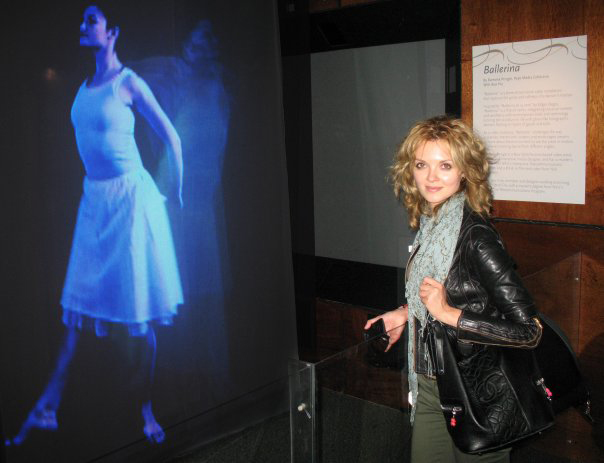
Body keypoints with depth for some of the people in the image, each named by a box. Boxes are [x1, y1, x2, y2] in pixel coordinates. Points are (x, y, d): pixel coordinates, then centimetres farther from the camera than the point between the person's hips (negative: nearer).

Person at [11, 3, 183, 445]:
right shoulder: (85, 85, 12)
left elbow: (171, 137, -5)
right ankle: (47, 408, 13)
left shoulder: (129, 83, -9)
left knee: (139, 311, 0)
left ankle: (147, 412, 12)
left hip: (131, 197, -7)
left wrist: (176, 193, 1)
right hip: (94, 200, 7)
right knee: (80, 305, 8)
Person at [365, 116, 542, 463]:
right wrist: (405, 314, 7)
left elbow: (529, 330, -24)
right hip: (430, 388, 7)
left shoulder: (475, 236, -23)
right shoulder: (429, 225, 1)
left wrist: (448, 313, -24)